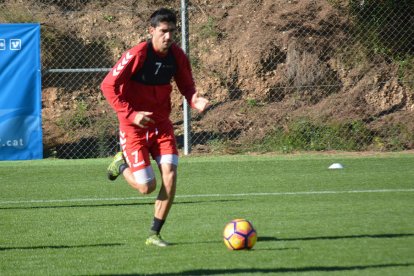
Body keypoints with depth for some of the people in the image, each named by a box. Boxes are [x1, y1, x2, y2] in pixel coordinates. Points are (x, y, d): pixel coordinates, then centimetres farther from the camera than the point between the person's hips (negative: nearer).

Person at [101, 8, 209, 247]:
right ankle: (122, 163, 28)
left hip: (161, 123, 4)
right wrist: (131, 114, -22)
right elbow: (108, 86, -16)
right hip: (134, 126, -4)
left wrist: (195, 100, -15)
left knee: (170, 173, -13)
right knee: (147, 187, -7)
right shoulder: (138, 54, -19)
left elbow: (186, 85, 8)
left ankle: (155, 234, 0)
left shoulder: (177, 56, -5)